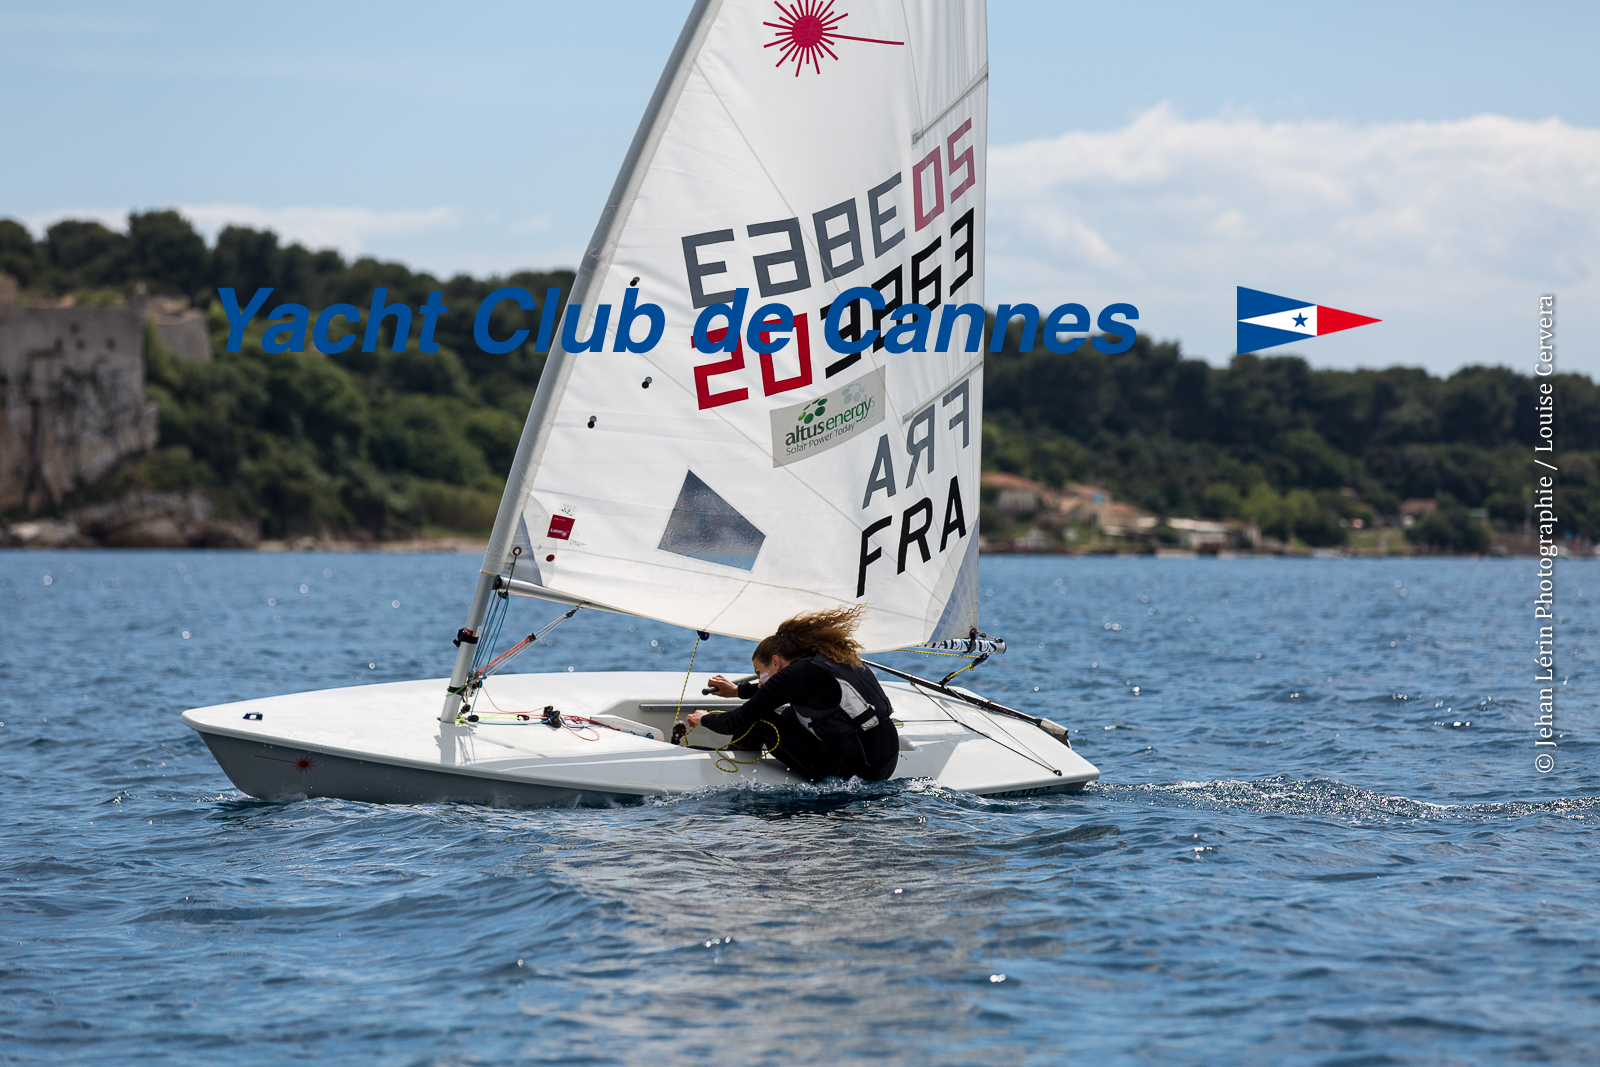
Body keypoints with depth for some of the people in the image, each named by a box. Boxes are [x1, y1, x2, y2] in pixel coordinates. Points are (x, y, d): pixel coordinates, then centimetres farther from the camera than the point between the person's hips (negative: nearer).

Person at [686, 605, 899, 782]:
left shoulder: (797, 673, -8)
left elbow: (737, 723, -3)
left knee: (762, 720, 0)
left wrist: (703, 719, 16)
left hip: (856, 771, -9)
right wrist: (738, 691, 45)